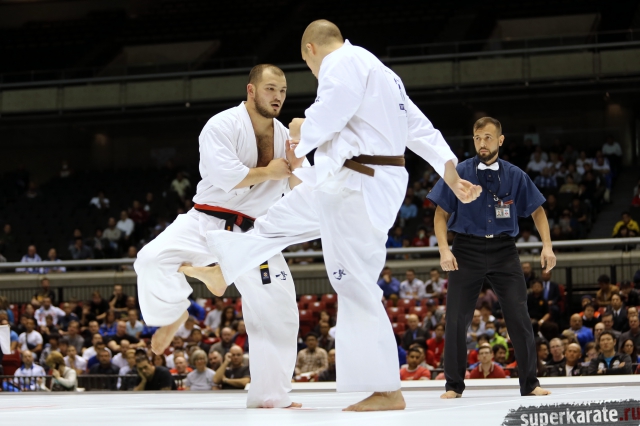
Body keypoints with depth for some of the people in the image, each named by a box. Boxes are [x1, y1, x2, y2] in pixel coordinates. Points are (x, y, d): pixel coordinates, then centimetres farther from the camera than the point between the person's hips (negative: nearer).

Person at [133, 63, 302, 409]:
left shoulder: (284, 137, 6)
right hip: (209, 223, -4)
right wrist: (268, 173, -13)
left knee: (278, 312, -1)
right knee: (153, 259, -30)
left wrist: (296, 166, -15)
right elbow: (226, 176, -24)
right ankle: (173, 313, 2)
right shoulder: (222, 126, -11)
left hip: (256, 235, 5)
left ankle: (271, 395, 12)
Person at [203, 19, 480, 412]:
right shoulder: (377, 71, 21)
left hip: (357, 190, -11)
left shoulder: (344, 63, -11)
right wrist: (452, 174, 9)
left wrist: (301, 132, -3)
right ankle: (221, 272, 52)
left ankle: (386, 391, -2)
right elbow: (420, 128, 16)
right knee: (279, 219, 29)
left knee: (357, 289, -7)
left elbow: (326, 117, -25)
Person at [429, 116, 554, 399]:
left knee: (519, 318, -2)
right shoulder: (459, 174, -3)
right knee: (456, 321, 0)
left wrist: (547, 246, -2)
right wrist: (444, 250, -12)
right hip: (467, 251, -1)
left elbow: (537, 210, 10)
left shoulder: (514, 176, 1)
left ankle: (529, 383, 10)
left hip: (503, 250, 1)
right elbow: (441, 215, 1)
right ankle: (454, 385, 13)